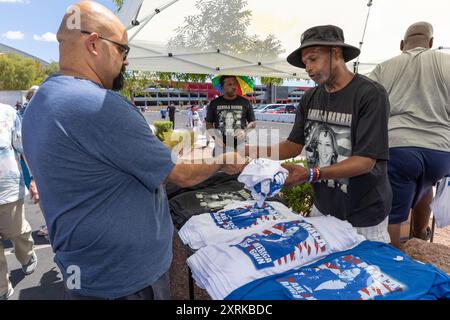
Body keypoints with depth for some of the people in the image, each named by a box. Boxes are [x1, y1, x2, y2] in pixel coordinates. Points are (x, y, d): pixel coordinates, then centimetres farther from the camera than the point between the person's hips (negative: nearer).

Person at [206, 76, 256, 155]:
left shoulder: (245, 102, 6)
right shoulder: (214, 103, 7)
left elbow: (253, 123, 11)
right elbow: (209, 124, 11)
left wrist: (245, 132, -8)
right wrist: (215, 137, -6)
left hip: (240, 147, 0)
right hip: (221, 146, 1)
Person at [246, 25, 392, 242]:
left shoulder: (370, 94, -16)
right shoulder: (310, 98, 3)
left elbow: (365, 161, -20)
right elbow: (295, 145, 2)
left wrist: (311, 174, -32)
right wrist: (253, 152, -13)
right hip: (323, 207, 5)